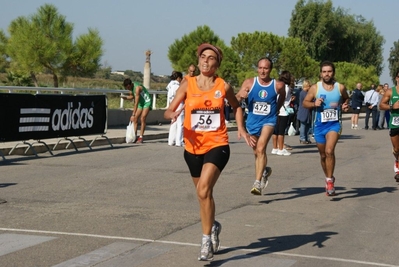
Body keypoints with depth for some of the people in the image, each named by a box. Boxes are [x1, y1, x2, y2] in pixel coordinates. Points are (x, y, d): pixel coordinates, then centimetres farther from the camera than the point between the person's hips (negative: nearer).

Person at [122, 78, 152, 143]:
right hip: (141, 103, 8)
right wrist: (125, 97, -12)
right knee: (135, 118, -2)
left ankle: (141, 137, -16)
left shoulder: (137, 88, -30)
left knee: (142, 119, -17)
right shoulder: (131, 87, -5)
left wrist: (133, 115, -32)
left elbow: (136, 103, -32)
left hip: (147, 102, -8)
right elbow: (132, 96, 11)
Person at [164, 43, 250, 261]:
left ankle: (207, 239, -13)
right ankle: (213, 226, 44)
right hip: (193, 147, 3)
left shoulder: (224, 86, -2)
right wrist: (172, 114, -25)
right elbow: (168, 111, -2)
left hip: (217, 145, -3)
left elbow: (236, 107, 17)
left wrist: (241, 128, 3)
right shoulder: (188, 84, -2)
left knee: (204, 189, -22)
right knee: (204, 193, 17)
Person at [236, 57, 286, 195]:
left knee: (261, 148, -23)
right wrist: (240, 95, -36)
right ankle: (264, 171, 48)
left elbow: (282, 96, 15)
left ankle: (258, 183, -25)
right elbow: (236, 99, -15)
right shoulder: (249, 83, -8)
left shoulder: (278, 85, -8)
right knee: (256, 152, 18)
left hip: (268, 120, -3)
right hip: (252, 121, 3)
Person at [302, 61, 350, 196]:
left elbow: (346, 98, 18)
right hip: (319, 125, 2)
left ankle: (330, 181, -12)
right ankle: (329, 178, 35)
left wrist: (345, 105, -4)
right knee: (323, 155, 13)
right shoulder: (315, 88, -3)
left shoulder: (340, 87, -1)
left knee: (329, 151, -23)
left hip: (334, 124, -2)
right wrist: (314, 104, -16)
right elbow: (305, 102, 3)